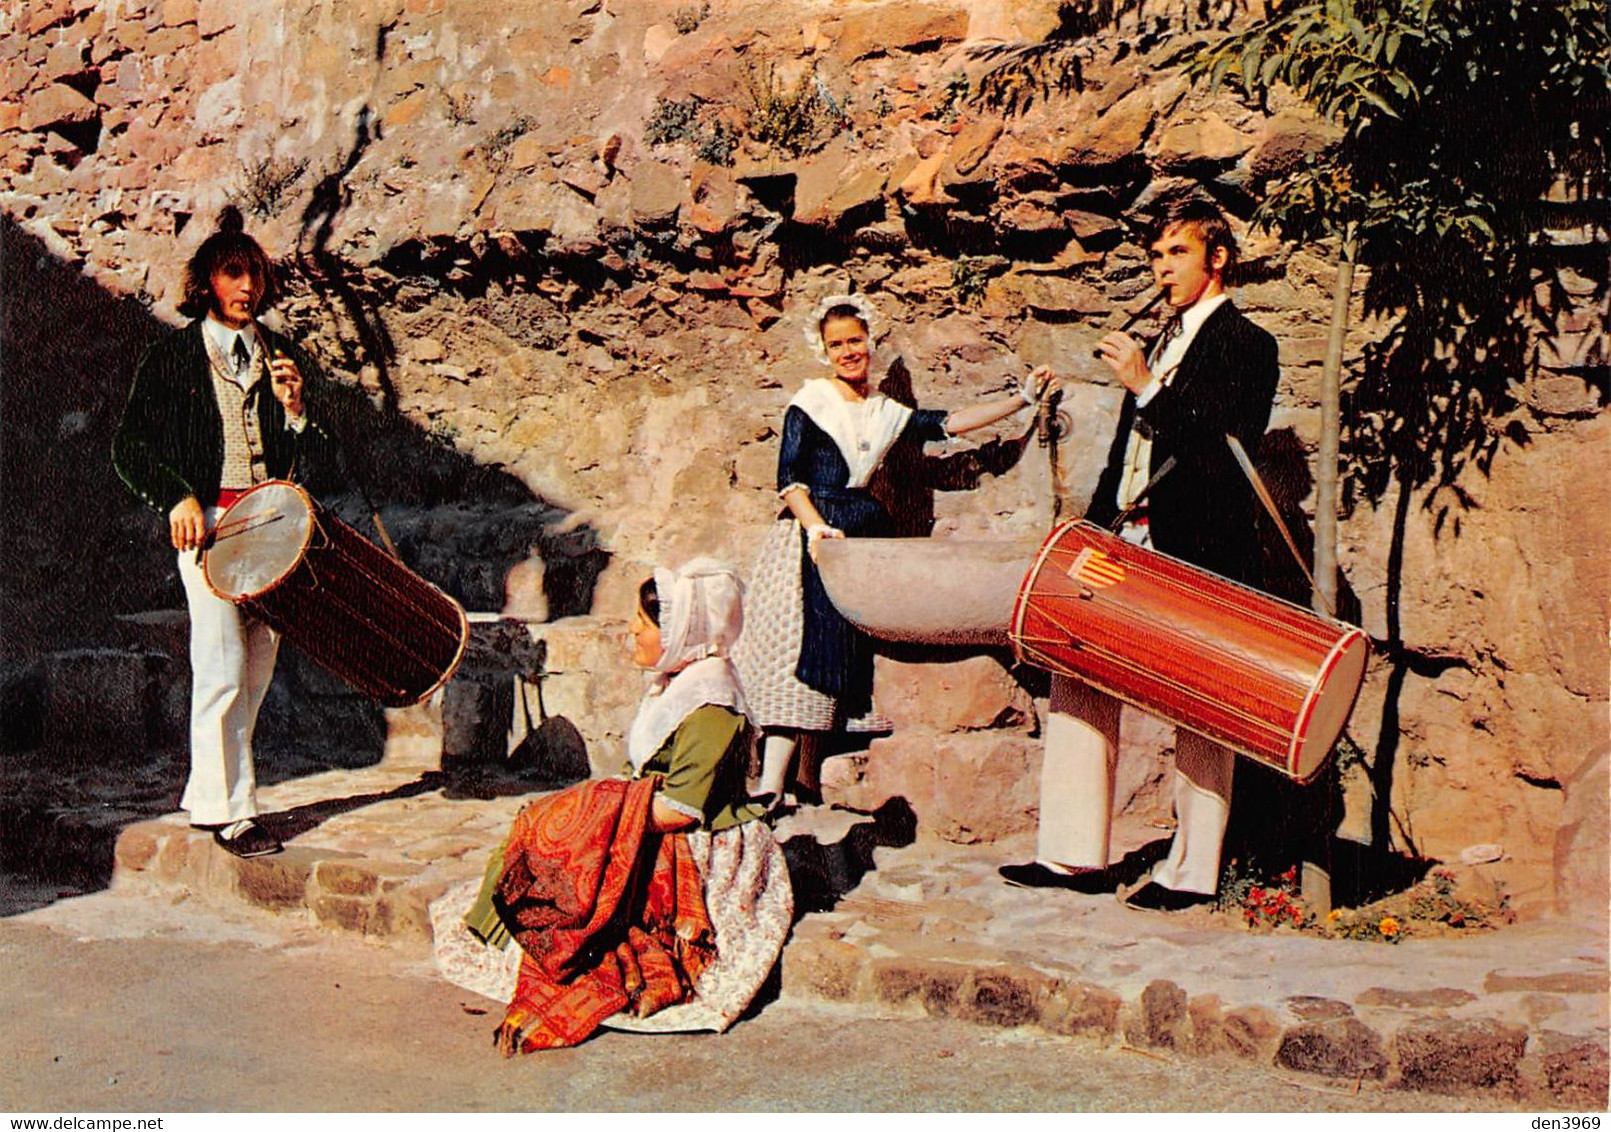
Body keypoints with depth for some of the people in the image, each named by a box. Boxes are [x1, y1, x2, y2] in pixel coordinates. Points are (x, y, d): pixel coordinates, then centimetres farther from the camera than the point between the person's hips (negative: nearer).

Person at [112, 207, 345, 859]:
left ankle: (204, 797, 18)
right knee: (224, 668, -11)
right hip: (208, 521, -4)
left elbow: (324, 458, 13)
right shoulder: (172, 358, 5)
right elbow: (131, 448, 5)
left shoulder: (285, 358, 14)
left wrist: (295, 409, -5)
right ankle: (230, 812, -4)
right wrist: (178, 499, -9)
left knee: (256, 670, 5)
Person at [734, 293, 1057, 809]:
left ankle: (806, 780, 2)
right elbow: (789, 477, -6)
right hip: (809, 533, -5)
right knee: (802, 643, -14)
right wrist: (816, 527, -22)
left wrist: (1023, 397, 17)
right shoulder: (810, 402, 1)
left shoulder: (887, 414, 17)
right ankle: (772, 781, -18)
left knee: (843, 649, 0)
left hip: (861, 534, 5)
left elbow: (951, 423, 16)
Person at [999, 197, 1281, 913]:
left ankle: (1192, 872, 6)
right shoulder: (1164, 344, 23)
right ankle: (1074, 853, 8)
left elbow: (1225, 448, -14)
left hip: (1198, 552, -8)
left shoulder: (1245, 345, -2)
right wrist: (1093, 534, 17)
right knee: (1076, 668, 2)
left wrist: (1147, 389, -15)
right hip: (1129, 544, 8)